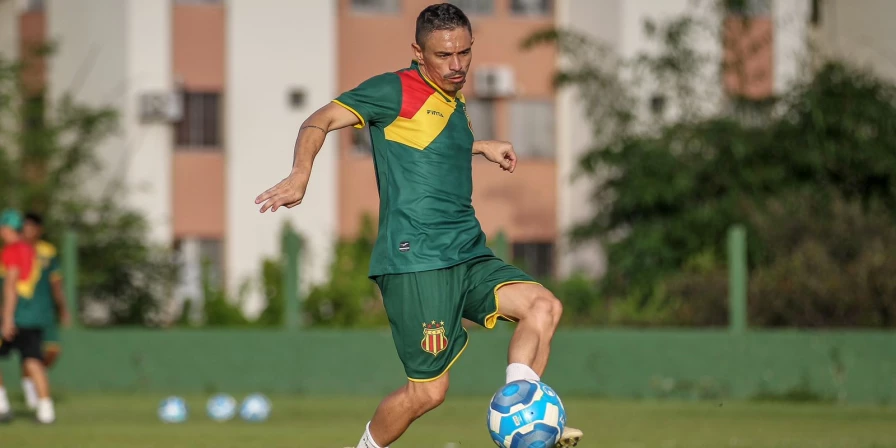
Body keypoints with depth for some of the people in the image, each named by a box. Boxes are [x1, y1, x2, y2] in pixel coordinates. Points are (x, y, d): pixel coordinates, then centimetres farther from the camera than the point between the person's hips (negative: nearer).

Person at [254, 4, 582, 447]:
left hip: (467, 256, 8)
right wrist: (300, 174, -21)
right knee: (428, 389, -7)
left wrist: (481, 147, 39)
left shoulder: (455, 104, 19)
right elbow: (319, 121, -5)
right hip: (415, 261, -8)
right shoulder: (395, 91, -4)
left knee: (544, 306, -15)